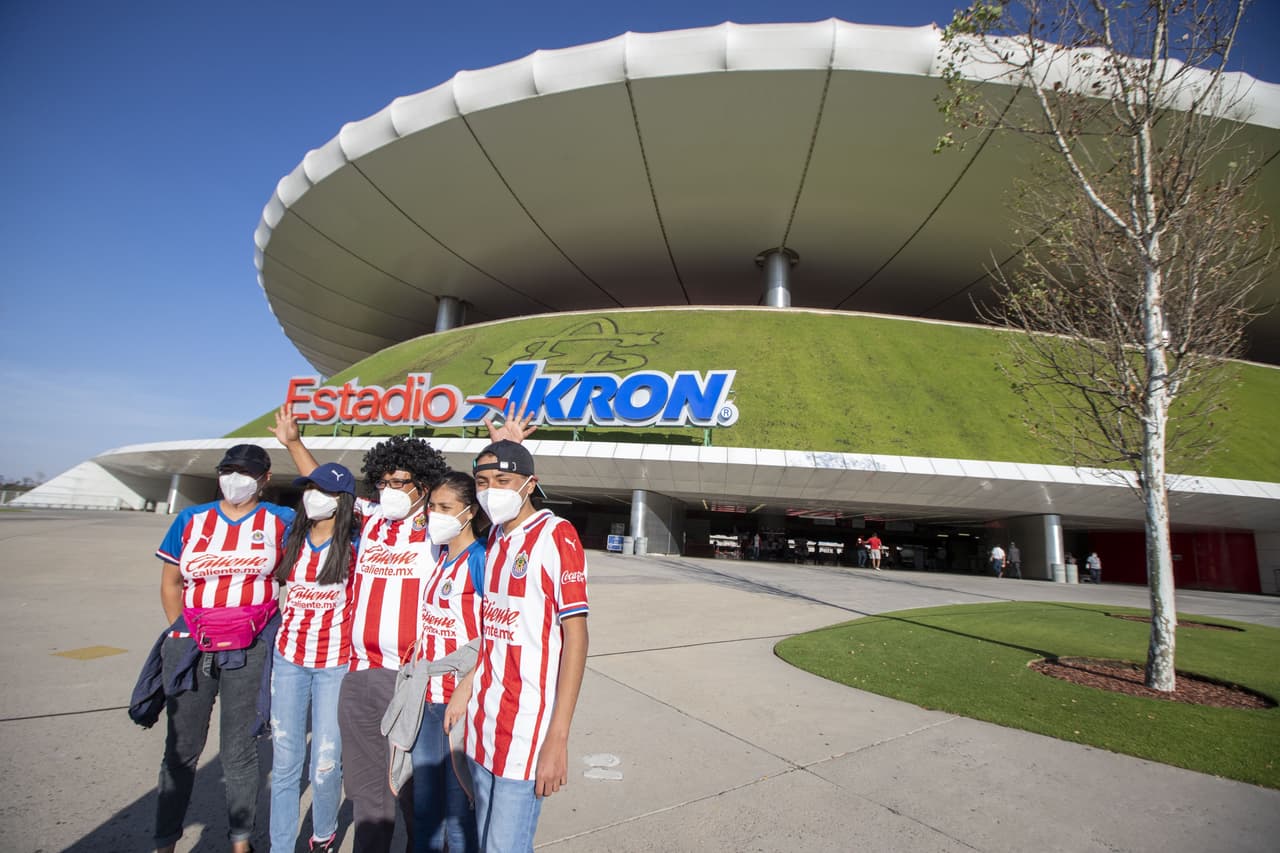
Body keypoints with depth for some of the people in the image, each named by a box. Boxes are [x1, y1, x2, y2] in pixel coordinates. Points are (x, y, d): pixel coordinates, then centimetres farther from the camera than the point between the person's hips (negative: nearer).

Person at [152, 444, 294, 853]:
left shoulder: (279, 521, 1)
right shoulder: (191, 520, 7)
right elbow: (170, 582, 12)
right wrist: (182, 634, 9)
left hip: (250, 650, -2)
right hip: (191, 646, 2)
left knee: (239, 750, 7)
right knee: (181, 747, 11)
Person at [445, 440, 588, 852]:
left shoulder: (557, 536, -14)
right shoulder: (496, 535, 8)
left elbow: (575, 637, -16)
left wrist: (557, 739, -19)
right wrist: (466, 688, 12)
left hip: (527, 723, -7)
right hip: (483, 717, 7)